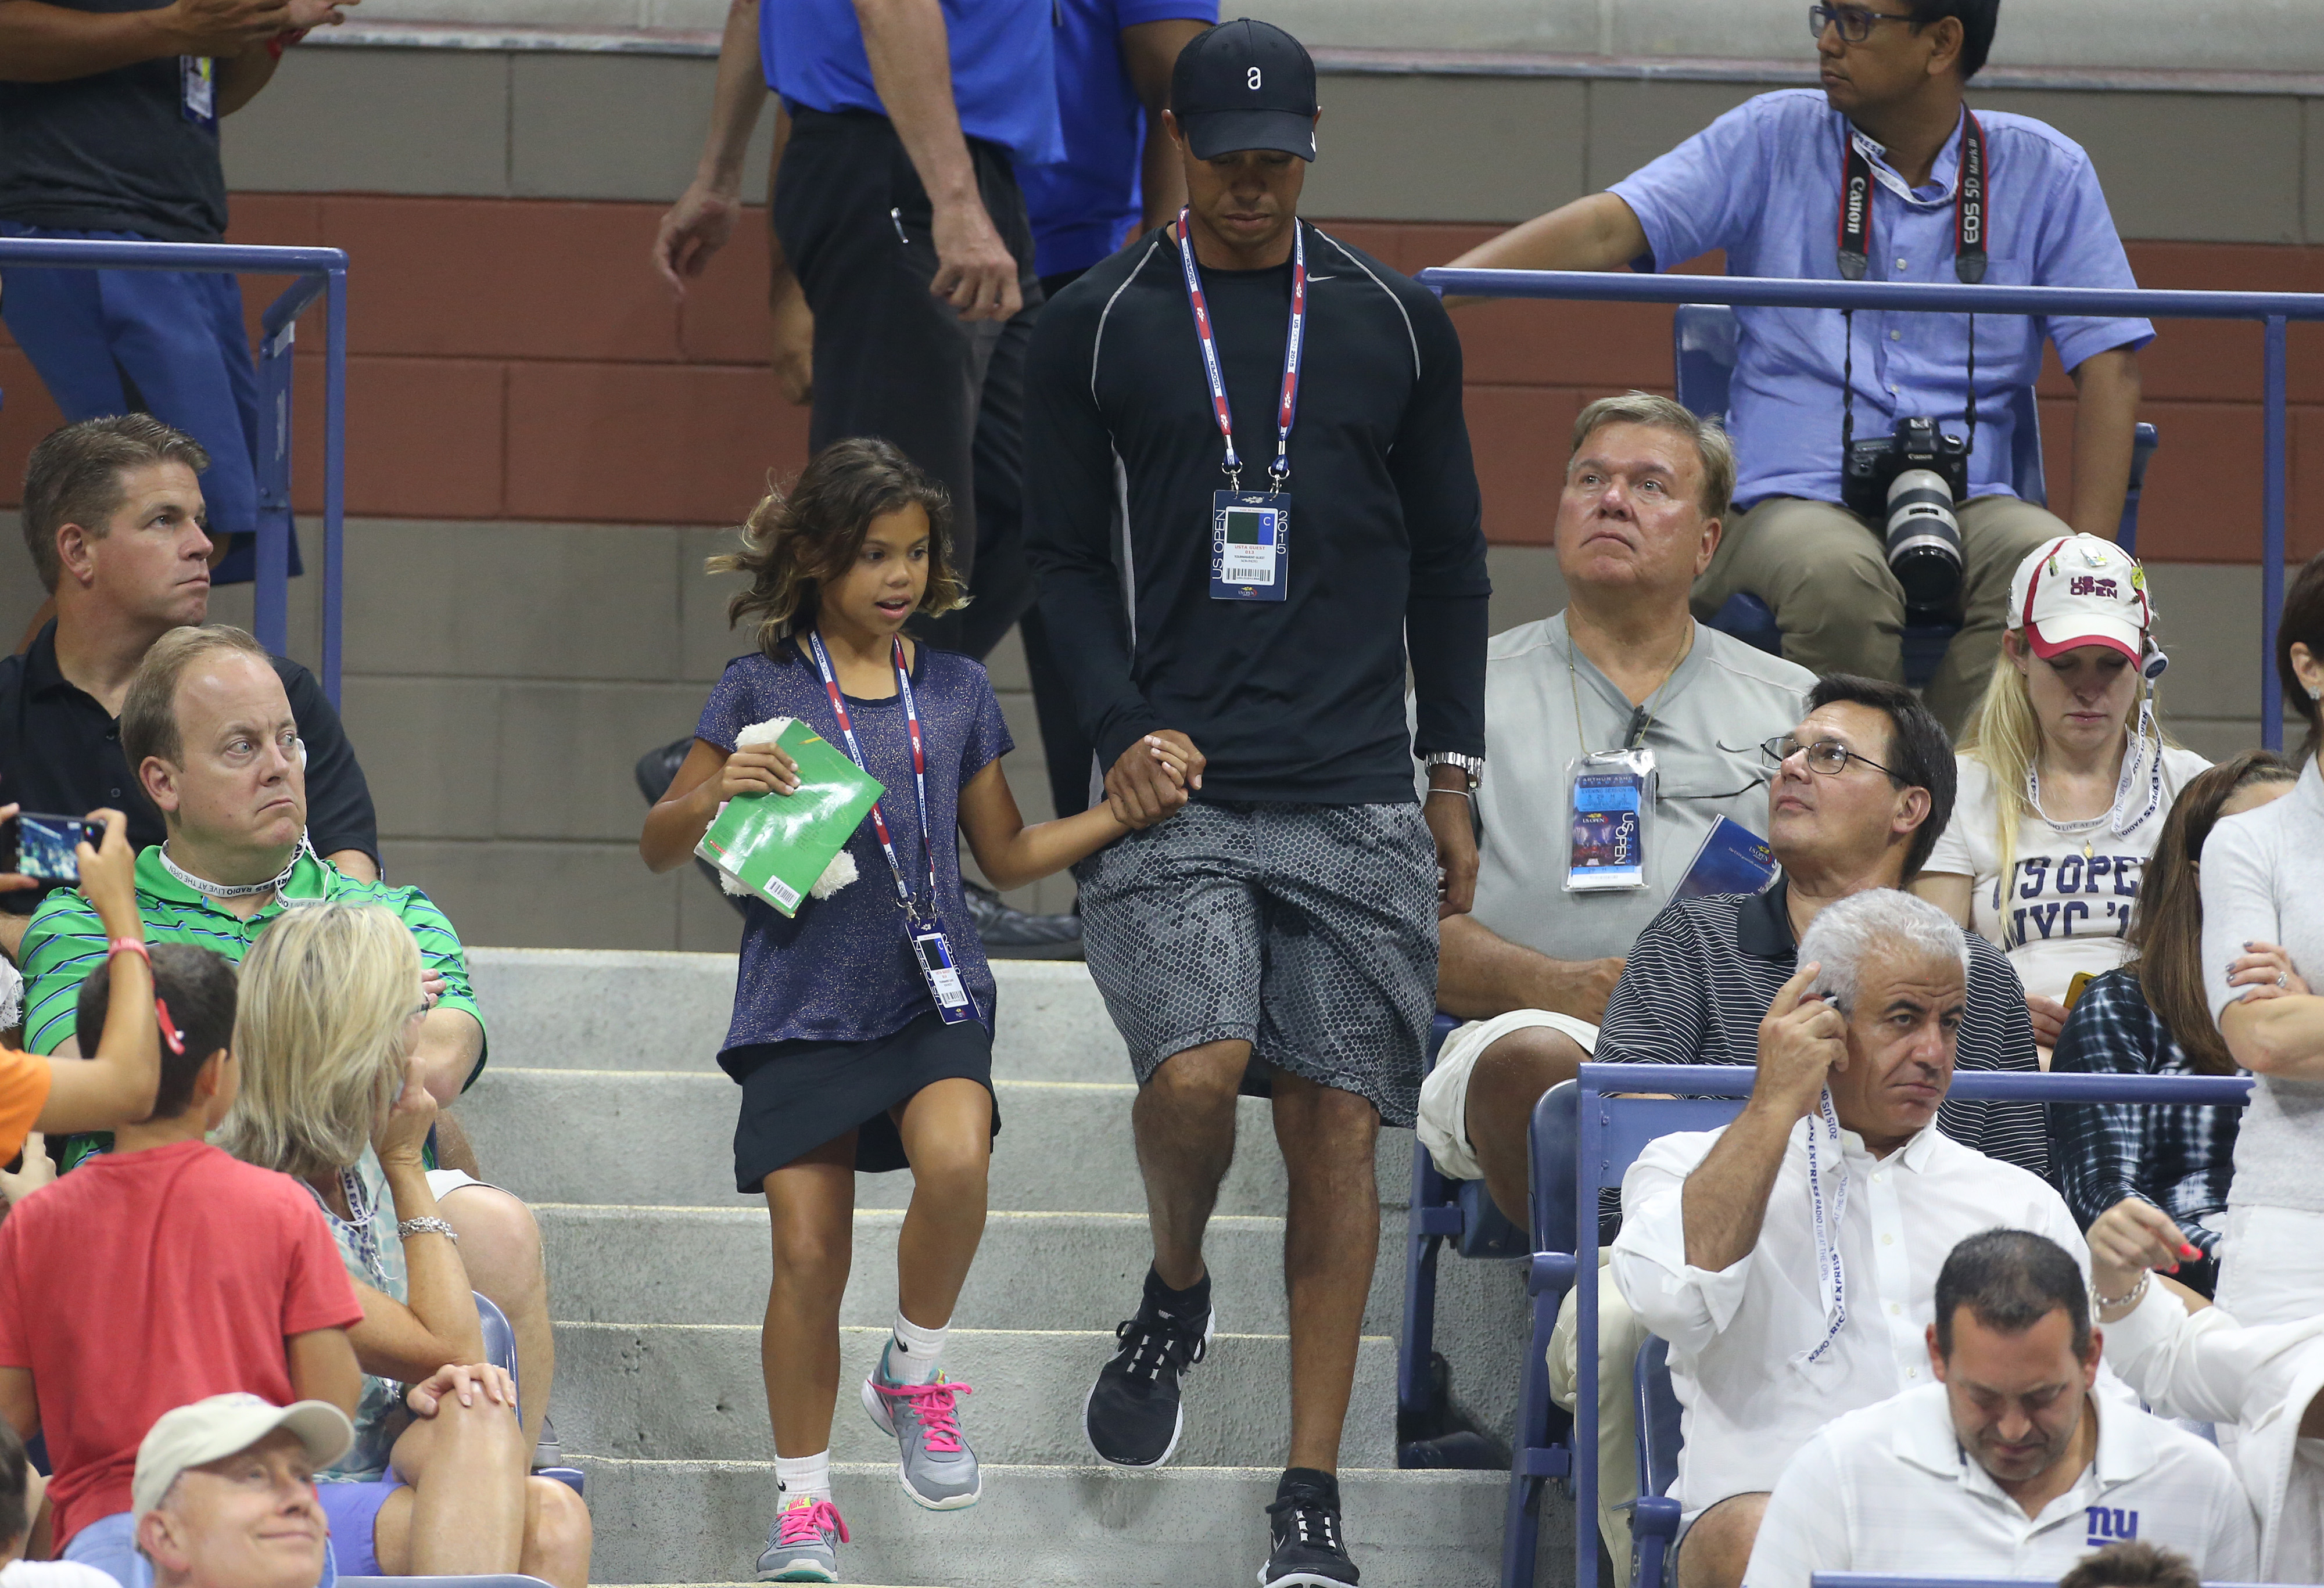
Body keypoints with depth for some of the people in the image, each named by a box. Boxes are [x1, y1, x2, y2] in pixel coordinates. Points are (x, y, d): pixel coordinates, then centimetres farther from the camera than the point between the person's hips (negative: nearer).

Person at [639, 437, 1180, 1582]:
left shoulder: (956, 692, 10)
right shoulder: (762, 690, 2)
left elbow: (1007, 855, 19)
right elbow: (659, 845, 5)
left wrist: (1123, 813, 8)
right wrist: (717, 796, -15)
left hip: (933, 999, 1)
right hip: (801, 1010, -1)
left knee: (954, 1157, -29)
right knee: (808, 1252, -5)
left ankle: (915, 1378, -4)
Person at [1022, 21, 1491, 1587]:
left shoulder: (1396, 322, 9)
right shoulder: (1100, 325, 5)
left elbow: (1449, 560, 15)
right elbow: (1066, 561, 6)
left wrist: (1454, 770, 11)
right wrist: (1122, 732, -8)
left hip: (1356, 797, 1)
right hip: (1173, 788, -1)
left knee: (1337, 1124, -3)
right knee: (1193, 1072, -20)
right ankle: (1175, 1297, 13)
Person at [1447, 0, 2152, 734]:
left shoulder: (2042, 171, 10)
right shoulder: (1775, 139, 8)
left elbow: (2109, 364, 5)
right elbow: (1606, 232, -1)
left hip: (1966, 503, 1)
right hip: (1794, 501, -1)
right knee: (1835, 576, -37)